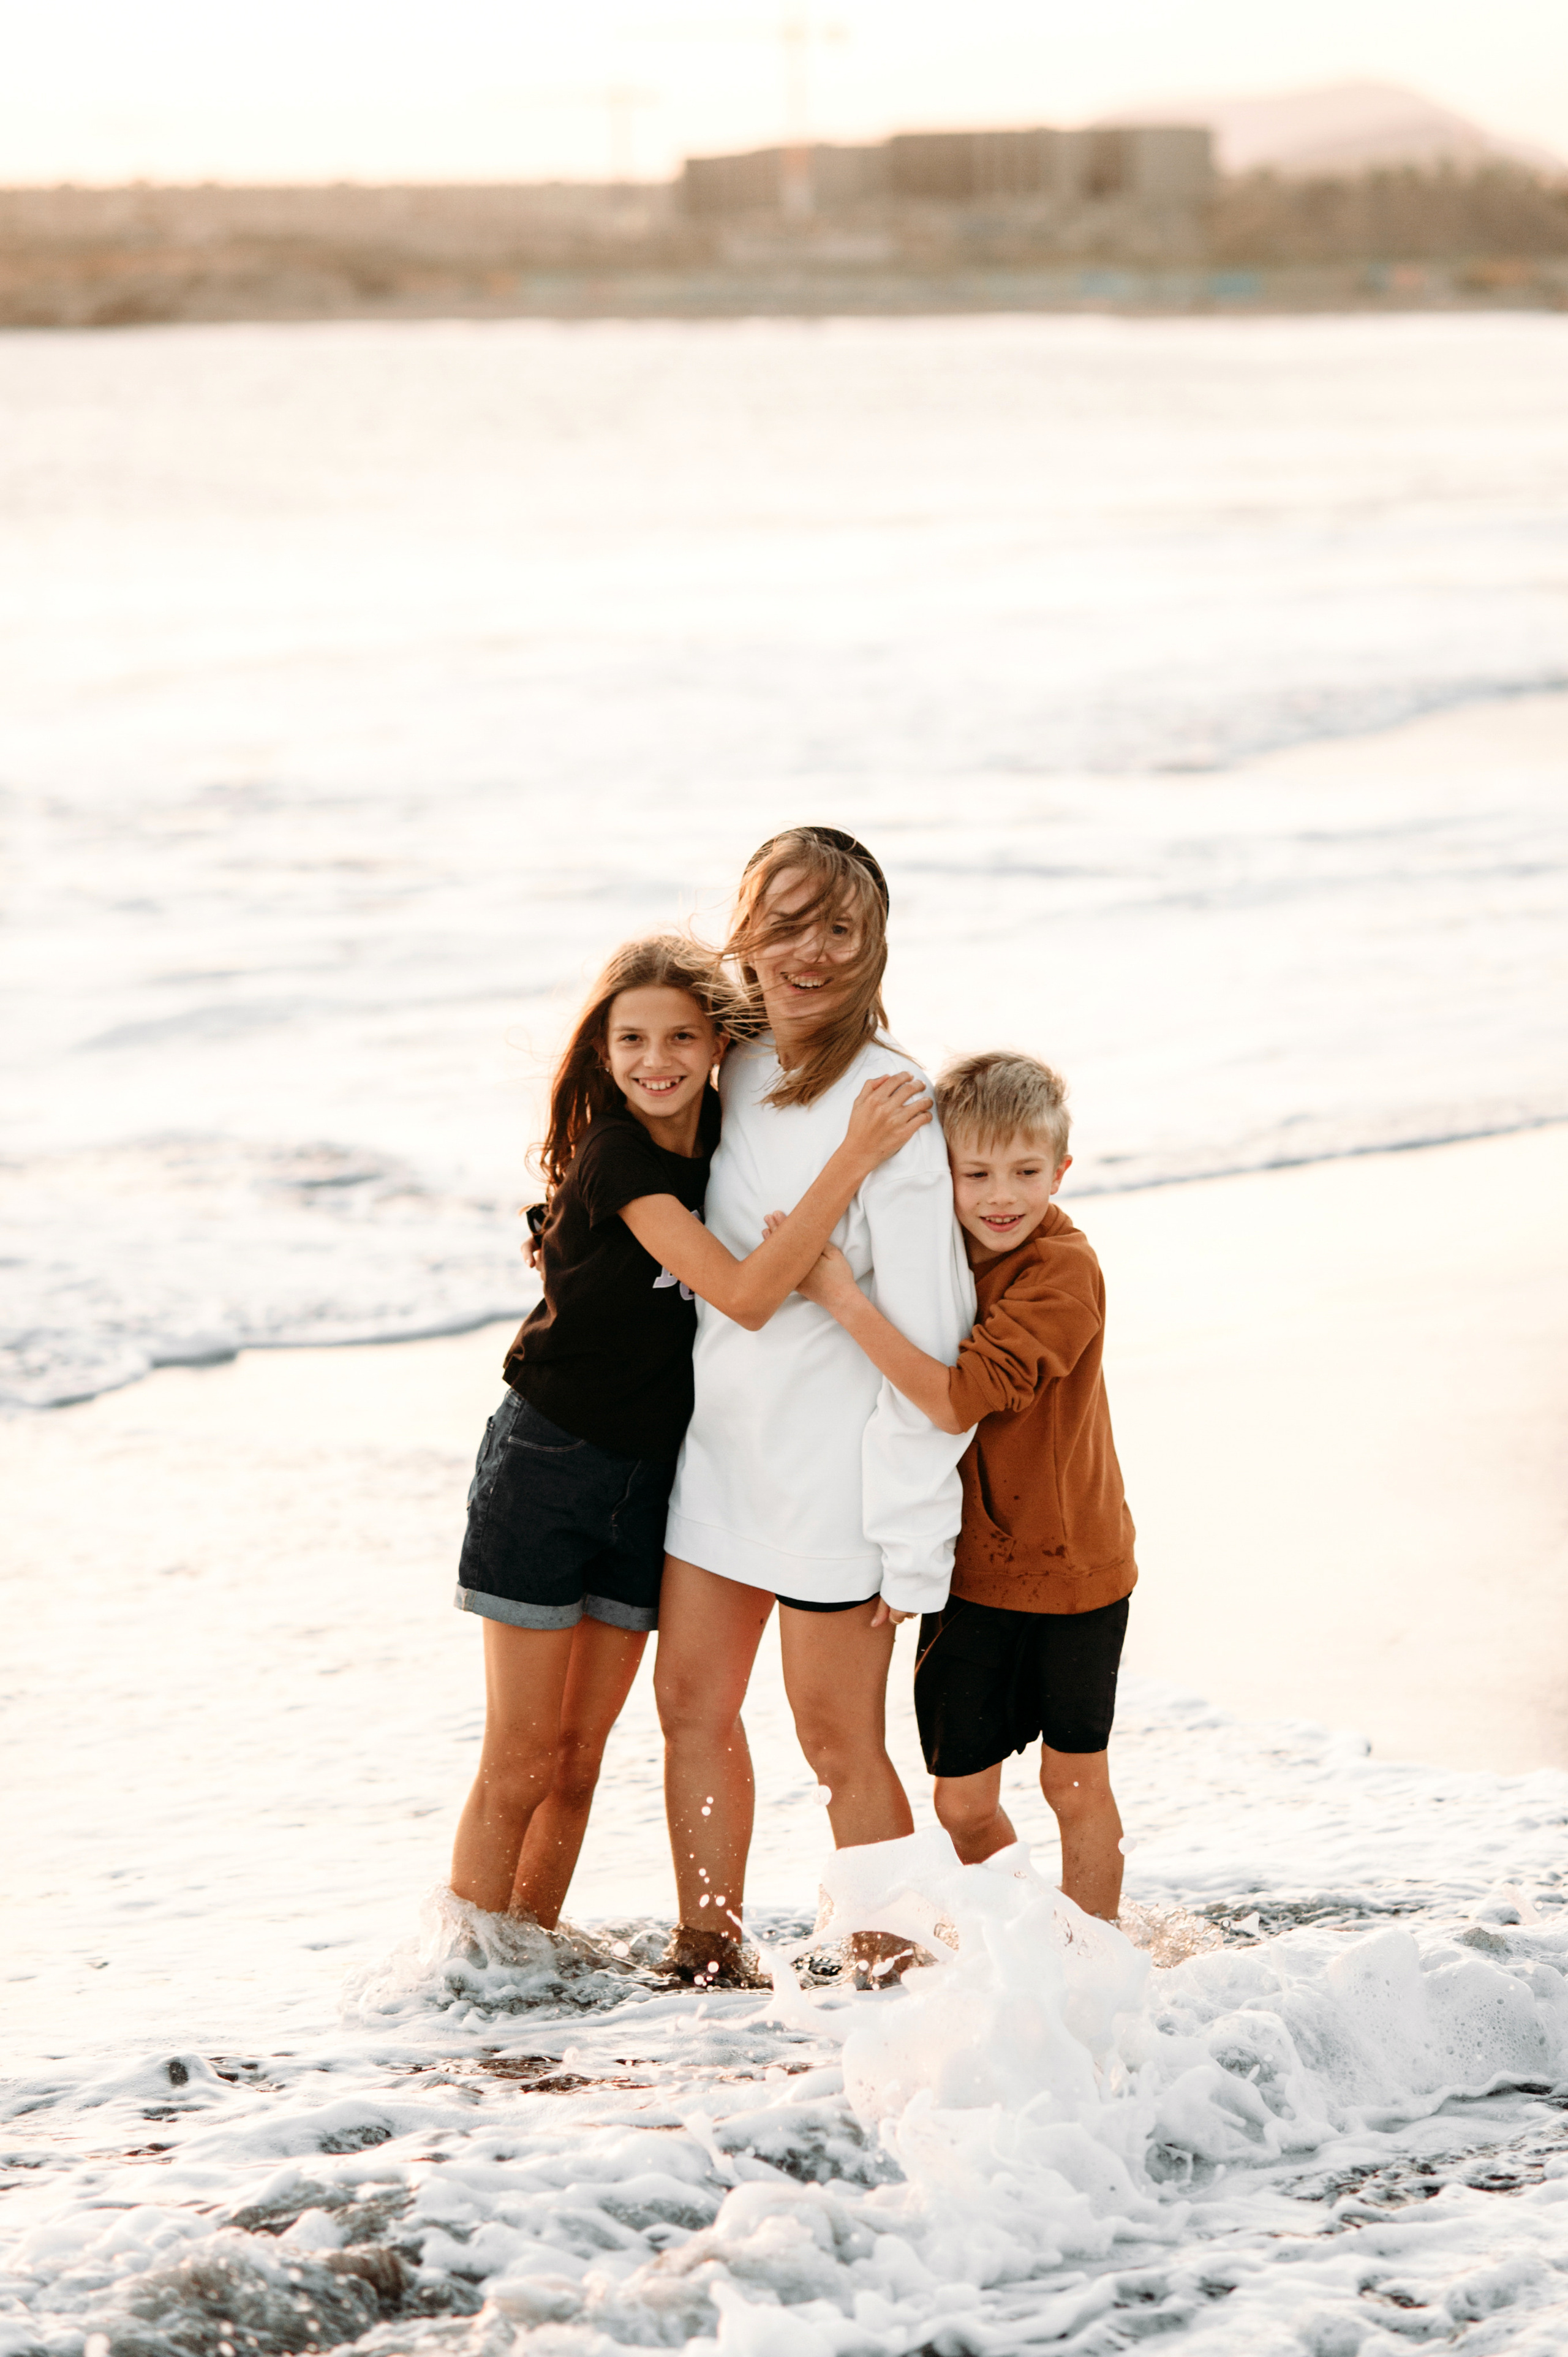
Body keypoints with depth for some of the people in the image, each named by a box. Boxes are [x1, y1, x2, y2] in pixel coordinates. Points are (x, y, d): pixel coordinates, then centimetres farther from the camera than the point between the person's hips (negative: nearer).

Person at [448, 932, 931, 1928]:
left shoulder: (728, 1136, -1)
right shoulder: (617, 1155, -21)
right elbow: (744, 1294, -31)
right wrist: (855, 1157, -34)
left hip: (650, 1478, 6)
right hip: (548, 1465, -6)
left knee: (580, 1761, 11)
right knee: (523, 1761, -1)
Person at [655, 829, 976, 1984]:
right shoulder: (735, 1064, 4)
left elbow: (926, 1333, -18)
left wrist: (911, 1542, -18)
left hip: (835, 1459, -7)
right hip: (720, 1438, 7)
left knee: (839, 1739, 2)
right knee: (692, 1703, 13)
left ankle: (885, 1975, 16)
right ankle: (709, 1953, 26)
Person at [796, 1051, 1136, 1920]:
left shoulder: (1065, 1270, -21)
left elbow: (958, 1398, -31)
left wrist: (844, 1298, -33)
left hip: (1069, 1566, -5)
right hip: (969, 1566, 5)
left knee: (1075, 1782, 8)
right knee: (962, 1800, 7)